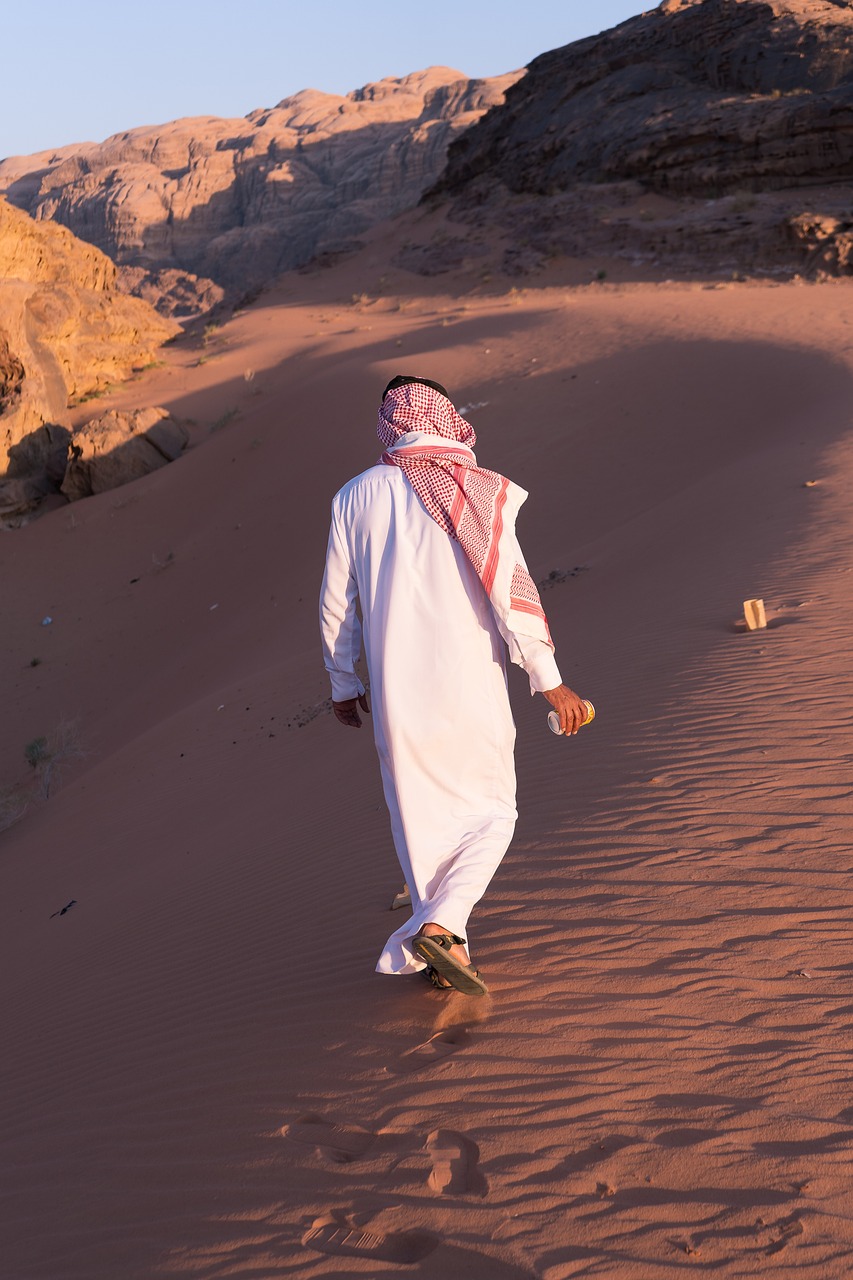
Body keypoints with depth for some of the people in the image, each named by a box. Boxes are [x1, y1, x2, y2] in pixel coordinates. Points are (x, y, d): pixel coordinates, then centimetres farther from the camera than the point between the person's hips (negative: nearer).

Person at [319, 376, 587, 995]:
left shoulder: (356, 497, 4)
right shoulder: (478, 490, -6)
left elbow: (336, 604, 7)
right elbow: (510, 590, -12)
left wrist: (343, 684, 19)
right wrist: (550, 681, -7)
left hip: (395, 688, 3)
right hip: (469, 686, -3)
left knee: (421, 817, 16)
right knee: (491, 814, 14)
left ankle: (441, 956, 25)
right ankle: (442, 924, -6)